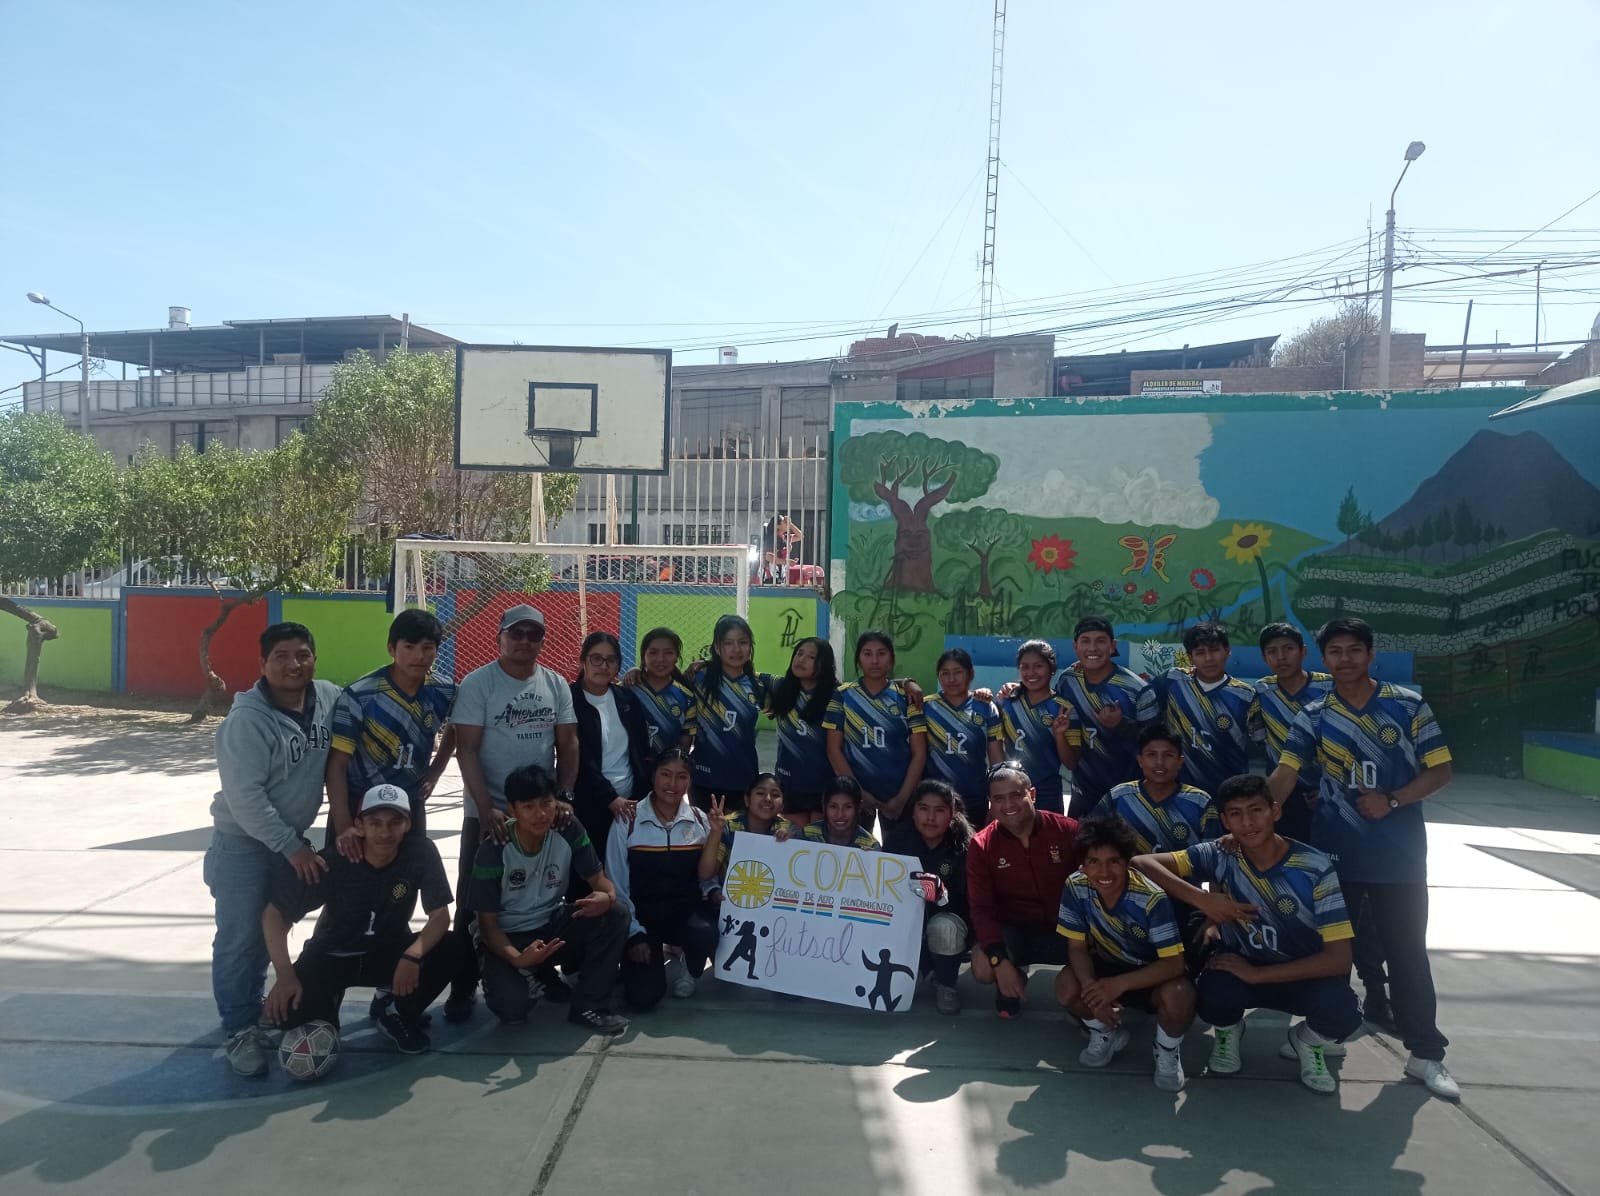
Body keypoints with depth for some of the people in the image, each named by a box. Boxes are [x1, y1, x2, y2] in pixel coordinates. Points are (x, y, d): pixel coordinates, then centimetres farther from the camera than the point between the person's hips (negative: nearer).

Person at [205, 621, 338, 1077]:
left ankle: (252, 1006, 37)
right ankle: (239, 1030, 12)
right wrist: (292, 847, -22)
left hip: (293, 837, 6)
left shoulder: (330, 698, -9)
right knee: (240, 939, -2)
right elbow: (245, 796, -24)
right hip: (244, 842, -5)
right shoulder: (247, 719, -23)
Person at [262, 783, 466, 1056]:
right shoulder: (332, 862, -24)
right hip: (332, 956, -1)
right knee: (288, 1010, -29)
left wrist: (413, 955, -38)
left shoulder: (421, 852, -22)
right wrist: (284, 975, -27)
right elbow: (274, 913, -17)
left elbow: (440, 915, -19)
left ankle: (397, 1014, 2)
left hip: (388, 952, 1)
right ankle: (326, 1007, 10)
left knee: (450, 949, -25)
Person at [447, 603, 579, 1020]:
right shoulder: (477, 683, -9)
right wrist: (486, 809, -20)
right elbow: (466, 750, -13)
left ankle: (542, 972, 29)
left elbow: (567, 744, 5)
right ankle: (463, 988, 16)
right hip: (488, 813, -3)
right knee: (475, 903, 4)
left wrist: (564, 797, -6)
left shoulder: (556, 684, 3)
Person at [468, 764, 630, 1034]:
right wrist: (517, 958, -35)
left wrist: (606, 896, -34)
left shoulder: (569, 832, -13)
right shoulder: (493, 850, -21)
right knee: (510, 1006, -32)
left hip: (553, 926, 3)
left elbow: (599, 880, -7)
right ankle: (525, 977, 6)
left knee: (616, 913, -24)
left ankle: (587, 1006, -10)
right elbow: (487, 924, -15)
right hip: (507, 939, -3)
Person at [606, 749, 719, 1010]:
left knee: (705, 935, -33)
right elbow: (617, 884, -5)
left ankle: (685, 966, 5)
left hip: (687, 911, 2)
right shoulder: (627, 822, -9)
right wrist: (634, 934, -8)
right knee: (643, 997, -18)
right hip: (642, 915, -2)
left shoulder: (700, 821, -2)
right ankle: (657, 957, 19)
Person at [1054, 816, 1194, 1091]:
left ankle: (1167, 1052, 1)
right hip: (1109, 965, 3)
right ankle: (1108, 1034, 8)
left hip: (1152, 974, -3)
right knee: (1066, 986, -26)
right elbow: (1077, 948, -12)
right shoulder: (1075, 887, -20)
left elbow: (1174, 964, -28)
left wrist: (1120, 984, -39)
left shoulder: (1152, 898, -31)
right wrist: (1092, 989, -32)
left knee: (1178, 996, -35)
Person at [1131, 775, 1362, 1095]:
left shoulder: (1316, 869, -19)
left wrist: (1257, 974, -25)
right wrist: (1204, 899, -30)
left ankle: (1308, 1040, 6)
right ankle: (1228, 1031, 6)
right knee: (1212, 997, -34)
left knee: (1341, 1011, -33)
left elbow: (1339, 958, -21)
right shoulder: (1219, 856, -15)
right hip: (1242, 966, 1)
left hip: (1305, 974, 0)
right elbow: (1141, 863, -21)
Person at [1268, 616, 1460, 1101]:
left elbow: (1439, 769, -2)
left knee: (1407, 950, 8)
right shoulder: (1313, 717, -1)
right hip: (1334, 854, 1)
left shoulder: (1408, 705, -2)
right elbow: (1284, 775, -9)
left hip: (1399, 853, -1)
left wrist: (1392, 800, -16)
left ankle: (1425, 1054, 20)